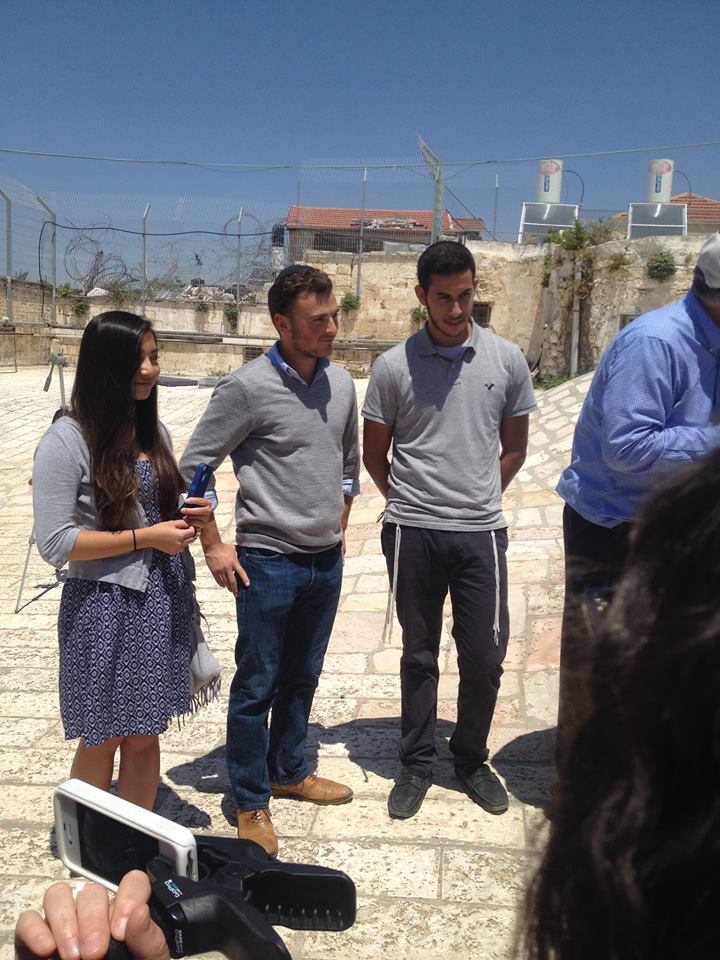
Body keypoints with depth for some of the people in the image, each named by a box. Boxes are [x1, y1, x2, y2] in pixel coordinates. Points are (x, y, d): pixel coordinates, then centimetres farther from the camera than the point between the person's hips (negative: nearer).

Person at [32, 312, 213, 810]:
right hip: (104, 606, -5)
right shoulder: (66, 440, -14)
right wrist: (145, 537, -19)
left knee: (145, 736, 16)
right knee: (102, 741, 11)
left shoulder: (156, 432, 7)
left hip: (162, 600, 6)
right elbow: (54, 543, -17)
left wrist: (190, 517, -3)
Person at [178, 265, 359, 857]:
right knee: (257, 685, 6)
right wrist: (214, 546, -9)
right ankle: (251, 802, 23)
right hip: (268, 561, -5)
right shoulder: (249, 388, -15)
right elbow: (193, 466, -10)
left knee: (302, 677, 19)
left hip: (326, 560, 6)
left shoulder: (341, 384, 4)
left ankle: (288, 771, 38)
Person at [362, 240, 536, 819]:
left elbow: (514, 448, 10)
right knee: (419, 655, 12)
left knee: (485, 655, 6)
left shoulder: (506, 360, 0)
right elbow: (375, 452, 7)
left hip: (481, 532, 1)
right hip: (413, 532, -1)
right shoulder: (394, 366, -4)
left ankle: (472, 758, 30)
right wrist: (409, 502, 8)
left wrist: (479, 498, 7)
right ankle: (417, 764, 29)